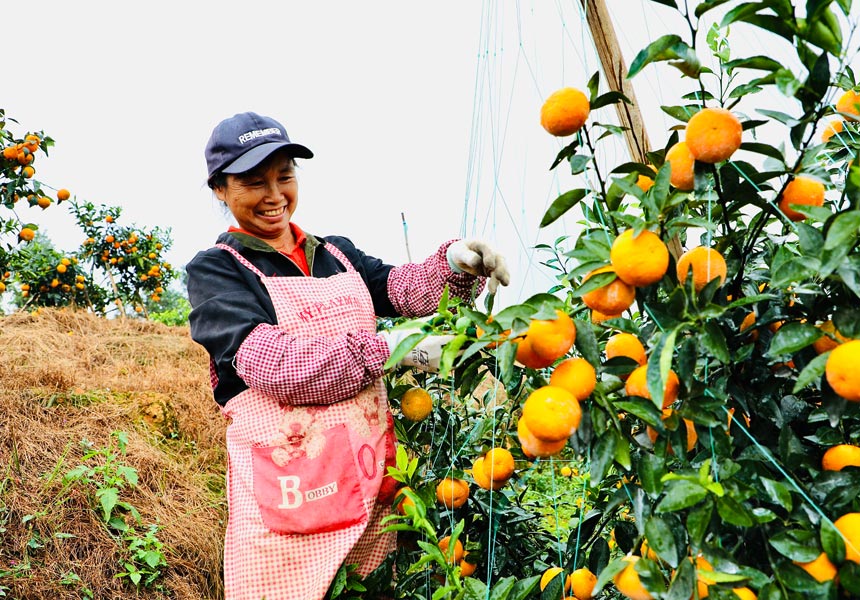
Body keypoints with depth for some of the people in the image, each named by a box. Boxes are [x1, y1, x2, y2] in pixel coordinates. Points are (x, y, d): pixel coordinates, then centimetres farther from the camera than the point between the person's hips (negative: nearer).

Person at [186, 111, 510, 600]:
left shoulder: (337, 253, 16)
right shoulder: (214, 271, -1)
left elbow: (401, 288, 1)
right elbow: (271, 365, -16)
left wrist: (456, 262, -19)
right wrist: (388, 348, -19)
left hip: (371, 471, 5)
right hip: (290, 485, -4)